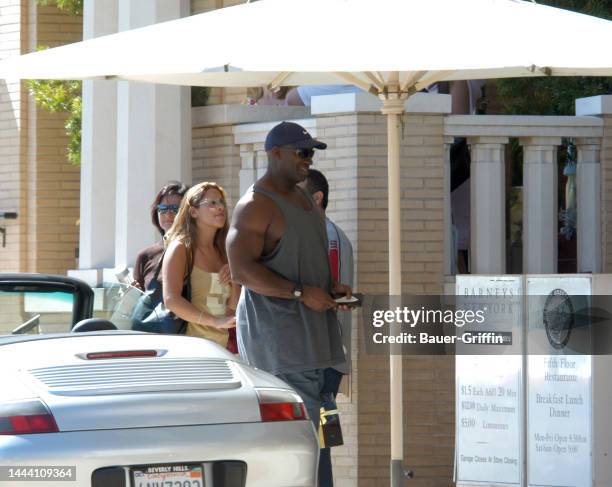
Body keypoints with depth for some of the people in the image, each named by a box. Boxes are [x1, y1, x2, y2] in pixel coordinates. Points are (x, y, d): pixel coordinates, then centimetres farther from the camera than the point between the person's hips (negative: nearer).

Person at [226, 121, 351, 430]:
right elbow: (242, 270, -20)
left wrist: (331, 287, 11)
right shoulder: (255, 205, -11)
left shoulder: (301, 197, 19)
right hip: (274, 328, -10)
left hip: (309, 323, 10)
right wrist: (301, 293, -21)